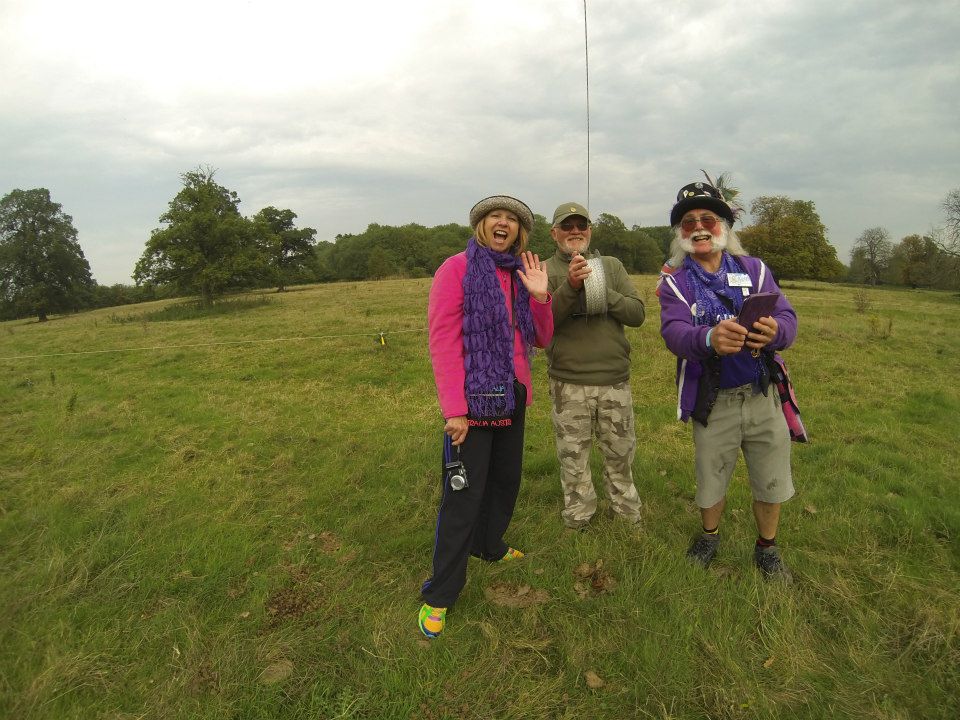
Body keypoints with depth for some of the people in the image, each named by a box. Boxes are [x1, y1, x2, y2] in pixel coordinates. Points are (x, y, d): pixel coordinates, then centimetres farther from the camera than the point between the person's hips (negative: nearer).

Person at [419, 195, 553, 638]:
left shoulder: (520, 275, 10)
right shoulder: (457, 269, -10)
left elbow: (541, 340, 10)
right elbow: (442, 341, -16)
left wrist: (540, 296, -7)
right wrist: (454, 409, -20)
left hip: (513, 397, 7)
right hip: (472, 401, -7)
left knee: (506, 479, 19)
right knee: (463, 494, -2)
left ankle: (488, 546, 44)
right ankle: (440, 594, 13)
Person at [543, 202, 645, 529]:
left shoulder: (612, 266, 6)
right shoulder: (545, 271, -1)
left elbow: (637, 314, -1)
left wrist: (603, 292, -15)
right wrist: (570, 286, -26)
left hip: (616, 380, 3)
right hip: (568, 383, -2)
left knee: (620, 452, 17)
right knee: (573, 456, 11)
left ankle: (626, 508, 40)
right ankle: (578, 515, 32)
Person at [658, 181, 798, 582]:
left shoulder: (754, 269, 2)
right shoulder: (675, 282, -4)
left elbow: (787, 317, -10)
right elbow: (673, 332, -22)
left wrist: (775, 331, -35)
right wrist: (709, 338, -45)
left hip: (762, 396, 2)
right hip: (712, 403, -1)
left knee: (771, 482, 13)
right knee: (711, 481, 14)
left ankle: (767, 549, 39)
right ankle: (709, 537, 43)